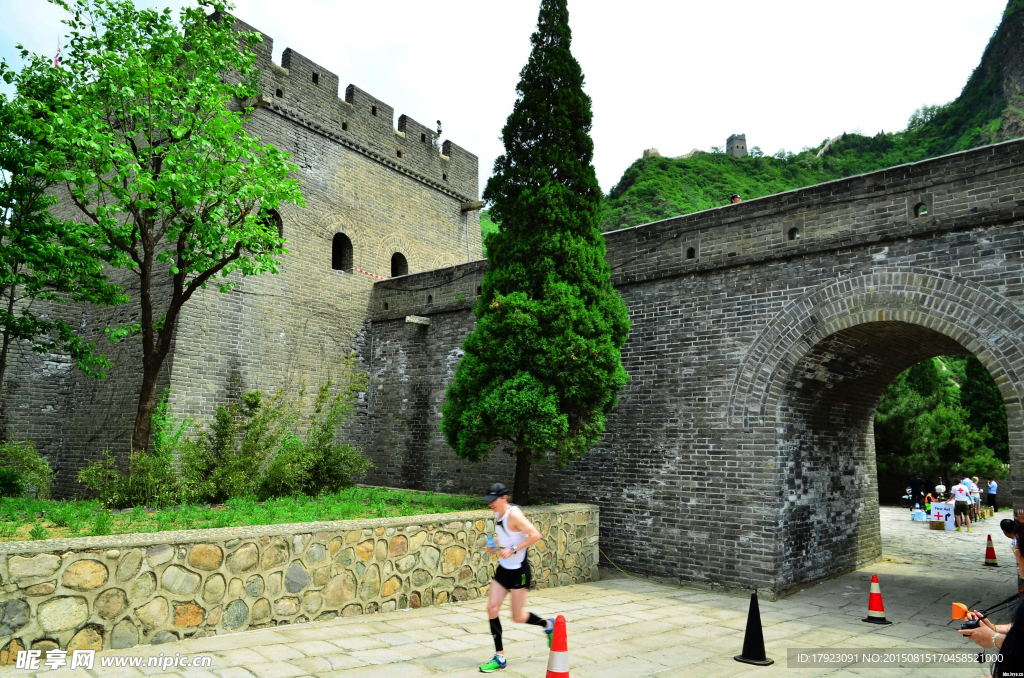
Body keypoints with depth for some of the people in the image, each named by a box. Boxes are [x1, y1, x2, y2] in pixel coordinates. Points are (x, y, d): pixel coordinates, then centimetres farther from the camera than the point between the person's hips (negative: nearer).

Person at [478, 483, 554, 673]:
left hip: (519, 571, -8)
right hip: (503, 569, 8)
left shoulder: (513, 514, -21)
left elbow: (536, 535, -27)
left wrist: (513, 549, -27)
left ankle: (548, 624, 29)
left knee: (517, 617, 1)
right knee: (492, 609, 0)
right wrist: (496, 546, 3)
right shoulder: (498, 515, 5)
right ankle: (500, 657, 11)